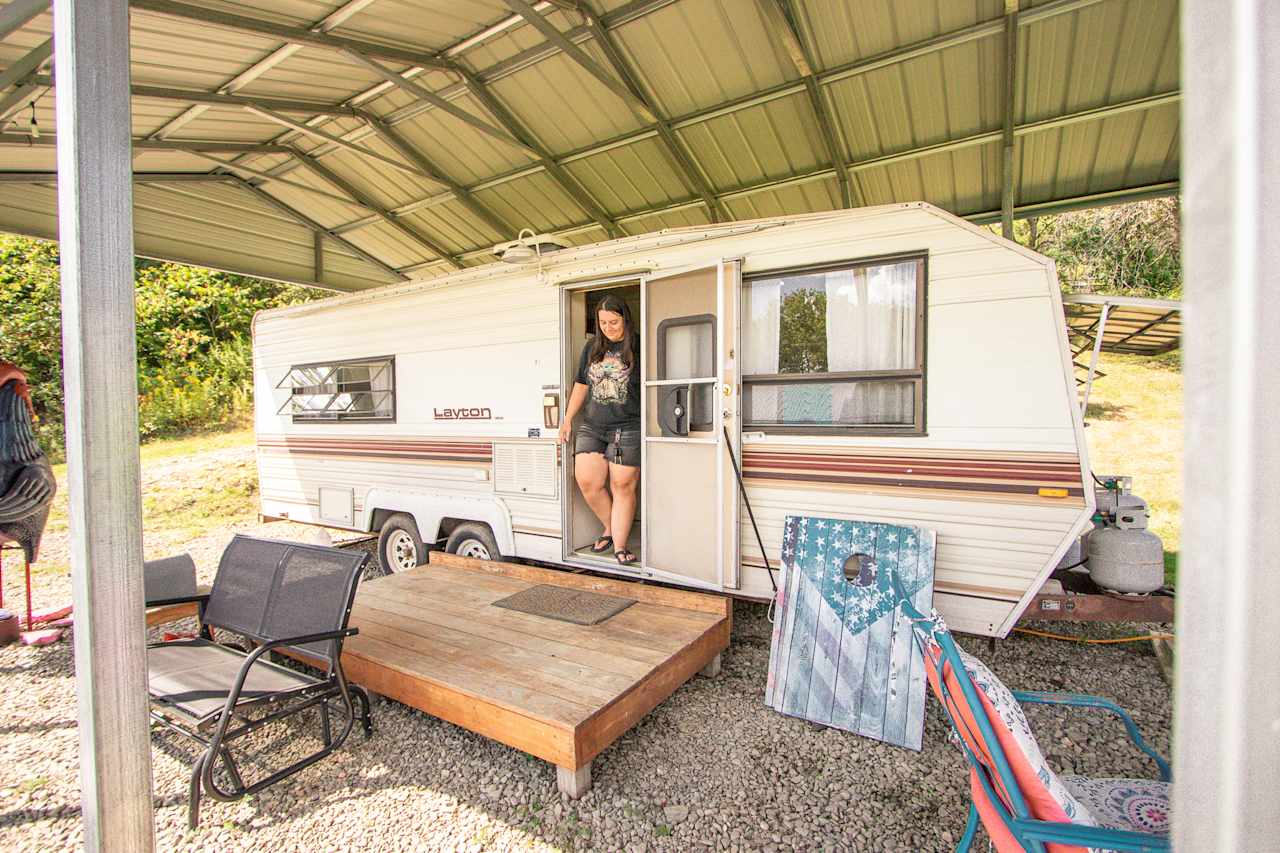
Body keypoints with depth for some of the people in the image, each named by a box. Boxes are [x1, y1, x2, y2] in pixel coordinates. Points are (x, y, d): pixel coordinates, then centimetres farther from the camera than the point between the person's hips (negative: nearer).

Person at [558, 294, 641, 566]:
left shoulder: (638, 347, -2)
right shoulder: (592, 347, 12)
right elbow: (581, 385, 18)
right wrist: (568, 419, 15)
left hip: (627, 428, -4)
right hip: (592, 427, 5)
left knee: (622, 486, 0)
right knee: (587, 482, -1)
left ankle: (620, 546, 12)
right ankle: (610, 528, 23)